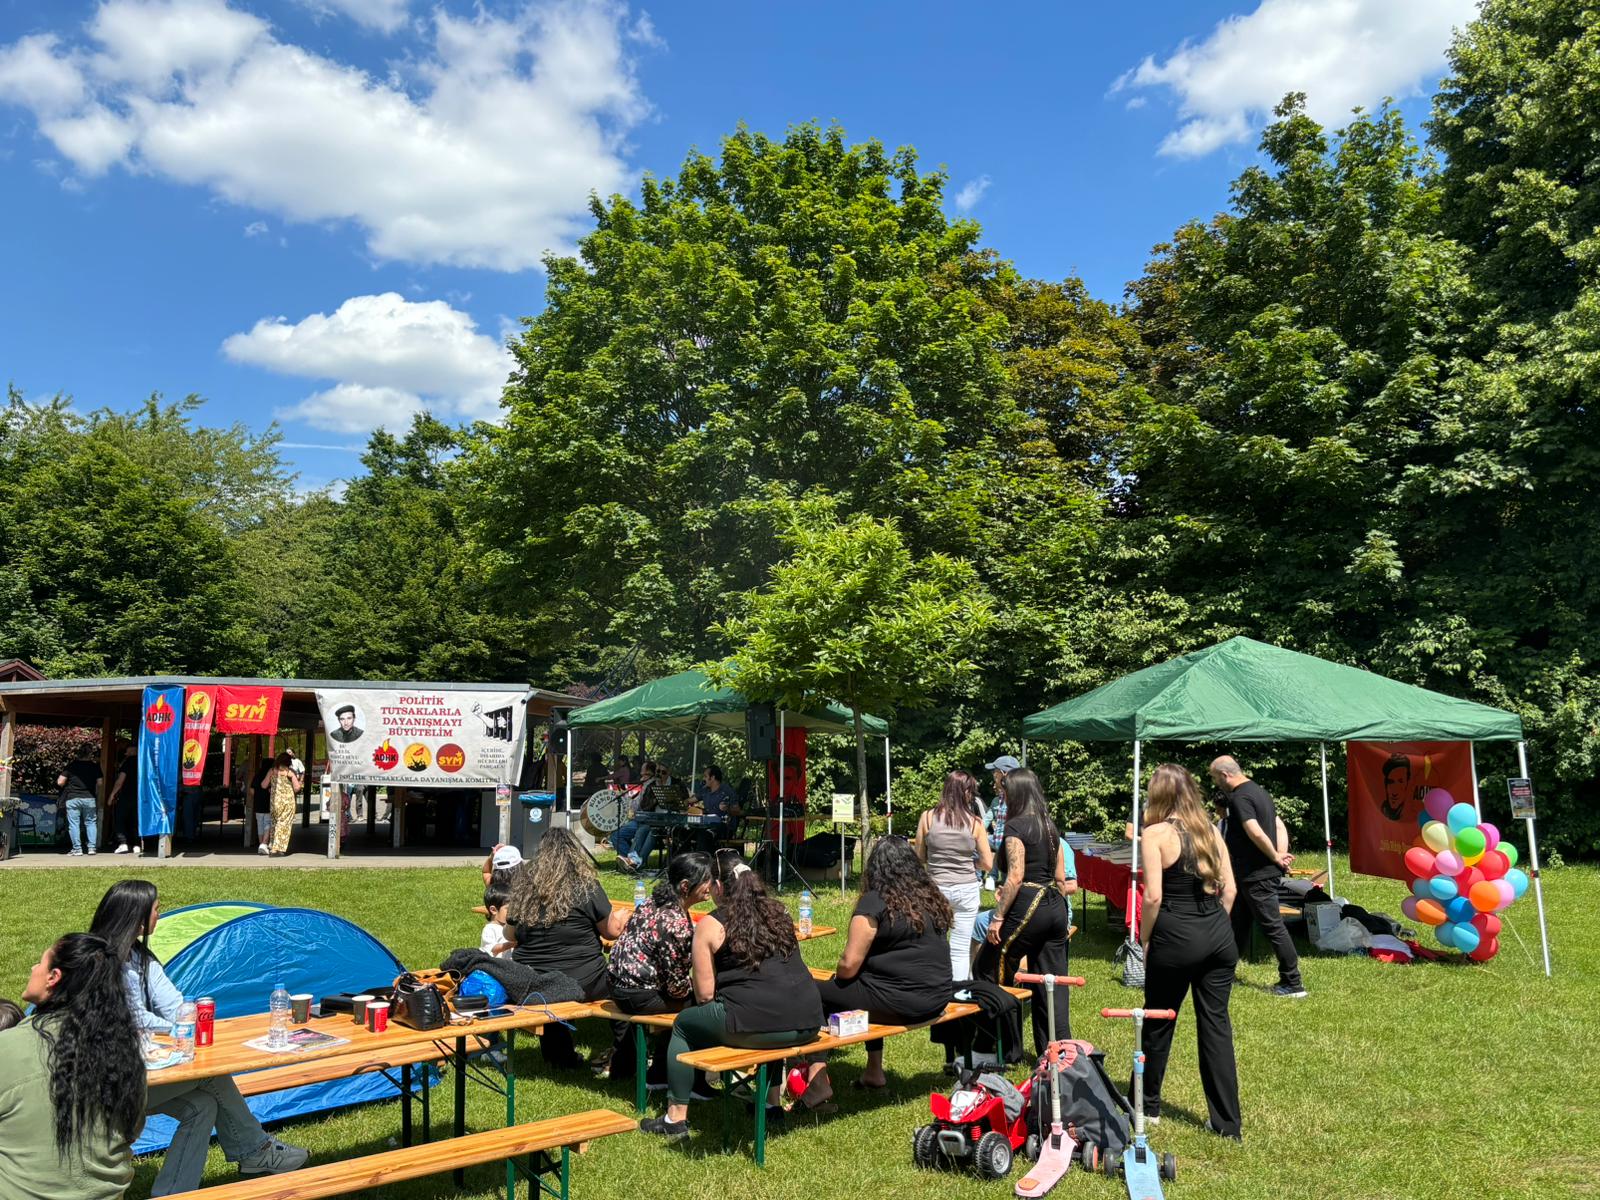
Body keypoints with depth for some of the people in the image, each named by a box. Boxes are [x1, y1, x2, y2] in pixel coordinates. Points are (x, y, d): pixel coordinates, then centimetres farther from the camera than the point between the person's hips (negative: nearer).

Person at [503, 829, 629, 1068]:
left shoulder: (523, 887, 1)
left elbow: (512, 936, 12)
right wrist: (622, 916, 21)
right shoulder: (586, 887, -10)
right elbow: (611, 931, 0)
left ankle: (560, 1058, 43)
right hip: (580, 984, -4)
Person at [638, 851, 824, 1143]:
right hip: (808, 1024, 6)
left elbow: (704, 993, 1)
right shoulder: (779, 913, 17)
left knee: (684, 1024, 20)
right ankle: (772, 1101, 40)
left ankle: (676, 1118, 21)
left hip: (754, 1026, -5)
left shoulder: (710, 925, 1)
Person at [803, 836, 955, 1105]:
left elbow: (849, 965, -13)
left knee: (815, 993, 3)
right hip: (938, 999, 8)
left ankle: (817, 1077, 3)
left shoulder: (875, 903, -11)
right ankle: (874, 1073, 37)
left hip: (900, 1004, -8)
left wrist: (835, 977, 10)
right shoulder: (933, 898, 9)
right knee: (871, 981, 33)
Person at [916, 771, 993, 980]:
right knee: (961, 949, 6)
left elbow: (919, 857, 5)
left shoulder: (927, 817, -3)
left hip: (936, 888, 0)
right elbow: (988, 864, -1)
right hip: (967, 890, 0)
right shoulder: (974, 823, -4)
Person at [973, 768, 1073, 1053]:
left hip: (1027, 907, -8)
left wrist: (998, 917, -15)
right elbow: (1061, 877, 15)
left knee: (986, 971, 6)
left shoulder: (1016, 826, -10)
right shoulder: (1050, 825, 13)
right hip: (1055, 909, 8)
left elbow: (1015, 877, -17)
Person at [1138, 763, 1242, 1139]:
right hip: (1219, 936, 5)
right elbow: (1229, 889, 7)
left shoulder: (1156, 833, -9)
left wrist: (1144, 940, -3)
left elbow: (1153, 897, -14)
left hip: (1176, 938, -5)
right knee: (1216, 1025, 11)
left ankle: (1147, 1105, 29)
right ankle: (1227, 1122, 14)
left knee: (1158, 1023, 13)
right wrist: (1214, 925, 16)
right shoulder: (1210, 831, 7)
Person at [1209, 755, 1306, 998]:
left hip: (1257, 876, -11)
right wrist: (1281, 854, 4)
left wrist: (1276, 858, -13)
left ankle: (1293, 984, 3)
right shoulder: (1258, 790, 15)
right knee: (1237, 925, 17)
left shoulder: (1239, 798, -18)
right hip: (1251, 875, 11)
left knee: (1274, 927, -4)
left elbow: (1256, 833, -27)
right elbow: (1278, 825, 15)